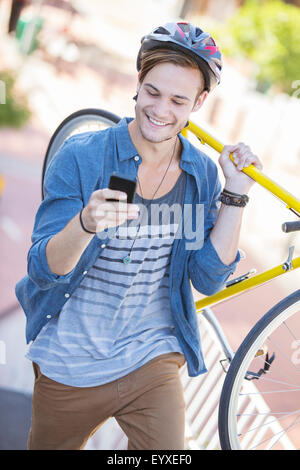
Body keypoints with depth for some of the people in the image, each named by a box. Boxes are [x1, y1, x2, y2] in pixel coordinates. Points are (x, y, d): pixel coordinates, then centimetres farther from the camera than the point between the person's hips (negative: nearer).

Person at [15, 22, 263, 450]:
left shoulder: (202, 173, -2)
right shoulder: (82, 157, -13)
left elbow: (209, 278, -2)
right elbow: (43, 270, -18)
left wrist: (235, 194, -9)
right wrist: (86, 223, -38)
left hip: (151, 362, 2)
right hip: (69, 365, -1)